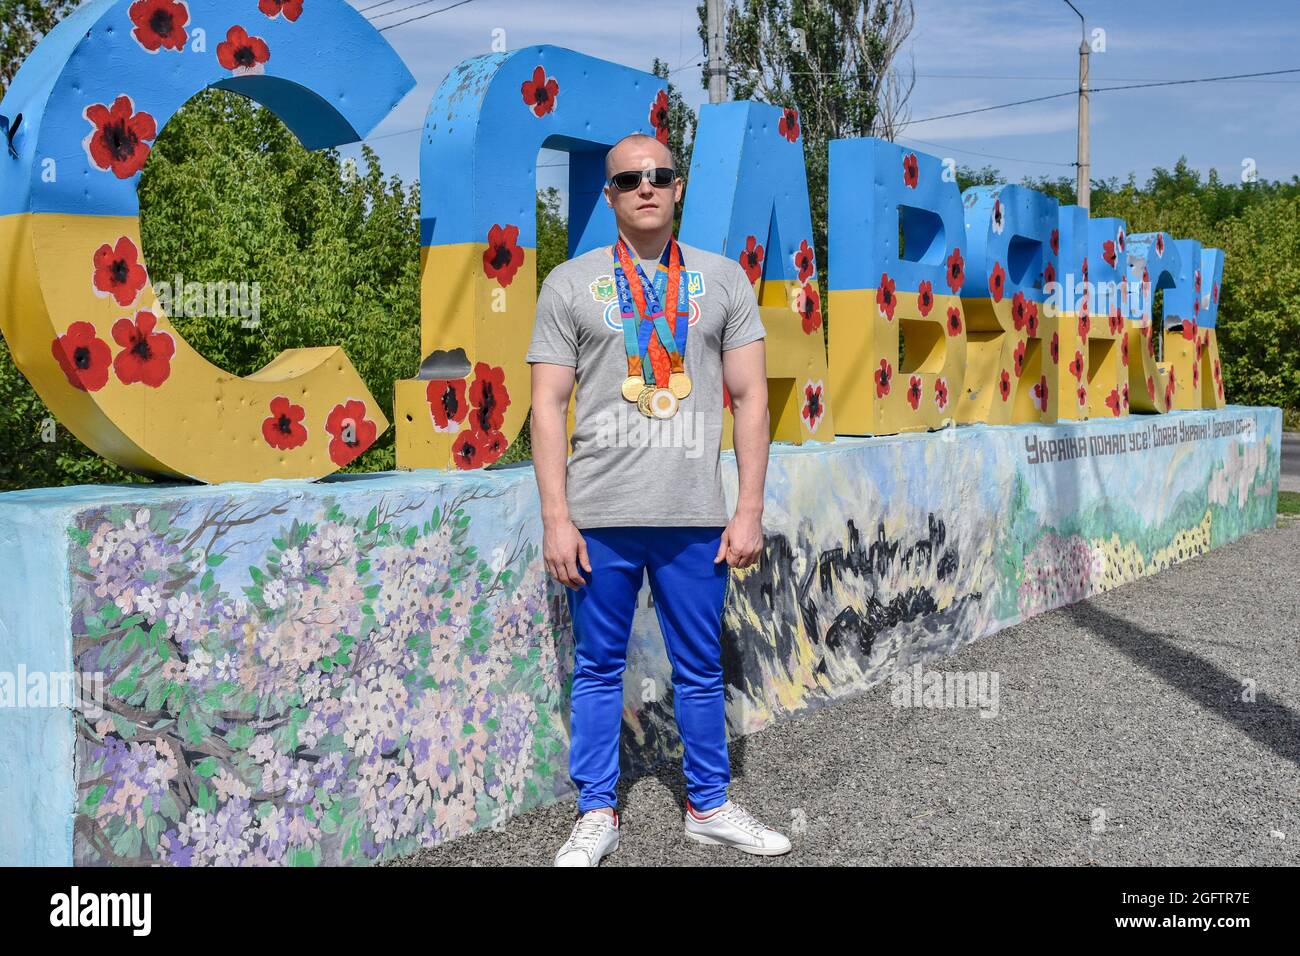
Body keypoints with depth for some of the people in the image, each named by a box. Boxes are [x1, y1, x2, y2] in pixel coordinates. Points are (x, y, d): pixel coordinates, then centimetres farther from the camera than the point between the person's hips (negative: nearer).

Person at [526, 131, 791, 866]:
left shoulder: (724, 279, 8)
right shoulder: (571, 282, 5)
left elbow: (751, 398, 6)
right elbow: (549, 405, 1)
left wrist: (750, 511, -1)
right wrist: (556, 518, -6)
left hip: (696, 518, 1)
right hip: (600, 518, -1)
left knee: (701, 670, 11)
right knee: (598, 668, 8)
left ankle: (710, 806, 27)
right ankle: (597, 815, 21)